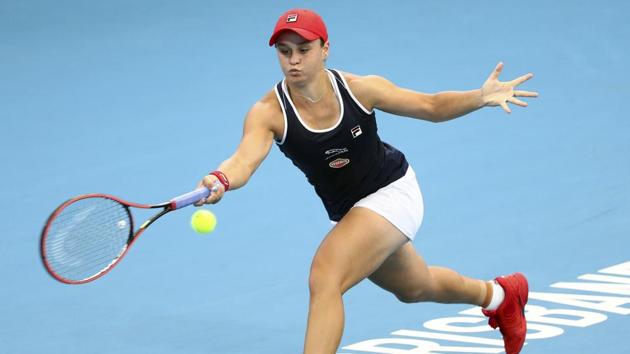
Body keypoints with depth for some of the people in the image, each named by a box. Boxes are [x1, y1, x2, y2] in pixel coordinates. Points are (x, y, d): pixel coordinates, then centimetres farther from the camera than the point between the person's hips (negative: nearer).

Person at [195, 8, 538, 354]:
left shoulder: (360, 89, -22)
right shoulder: (268, 113, -22)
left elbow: (432, 106, -7)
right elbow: (244, 160, -41)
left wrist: (482, 96, -23)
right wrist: (220, 180, -64)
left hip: (392, 192, -4)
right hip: (348, 213, 4)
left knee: (324, 279, -26)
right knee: (415, 287, 29)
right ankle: (498, 294, 59)